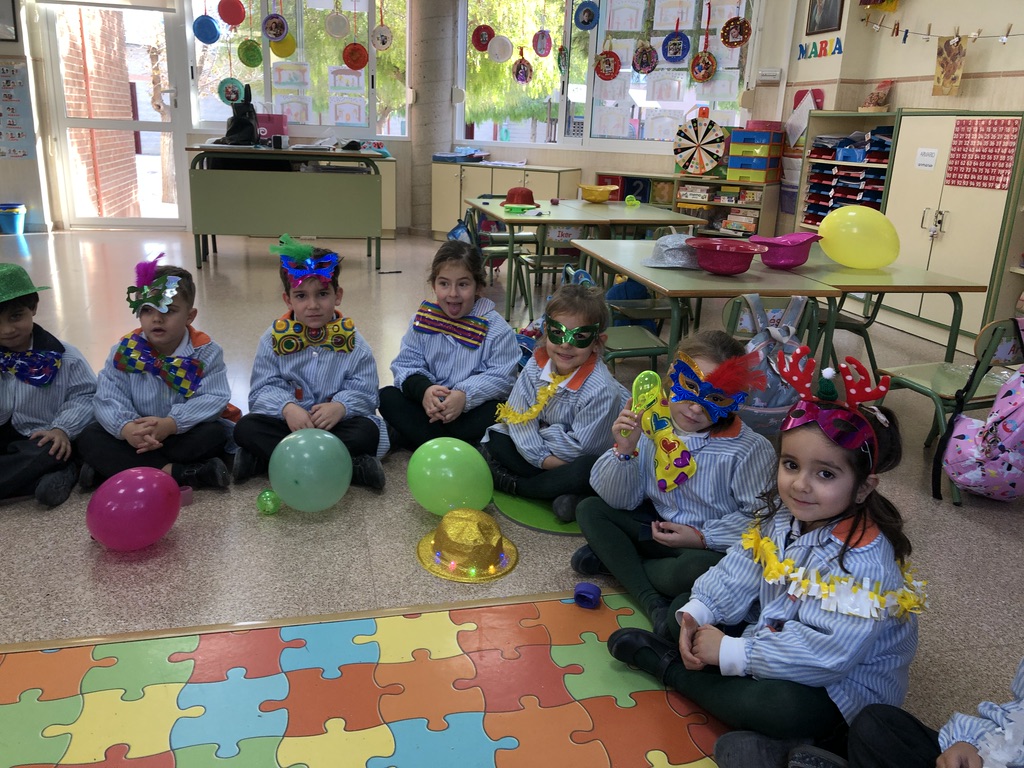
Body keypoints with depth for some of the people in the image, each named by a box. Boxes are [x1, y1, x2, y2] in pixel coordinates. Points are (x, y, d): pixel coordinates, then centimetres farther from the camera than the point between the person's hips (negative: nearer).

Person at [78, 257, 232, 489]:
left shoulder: (205, 352, -10)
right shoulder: (124, 351, -6)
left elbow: (214, 398, -20)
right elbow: (108, 399, -12)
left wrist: (170, 424, -34)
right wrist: (126, 428, -34)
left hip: (186, 435, -2)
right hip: (136, 437, 2)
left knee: (217, 432, -30)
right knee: (90, 438, -20)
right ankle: (177, 473, -32)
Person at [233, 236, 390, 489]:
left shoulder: (351, 341, -2)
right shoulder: (274, 338, 0)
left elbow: (364, 392, -7)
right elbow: (263, 389, -6)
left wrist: (340, 407, -30)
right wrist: (287, 407, -28)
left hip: (336, 424, -1)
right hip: (288, 422, 1)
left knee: (367, 431, -29)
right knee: (245, 428, -24)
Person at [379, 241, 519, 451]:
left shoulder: (495, 328, -10)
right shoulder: (422, 320, -1)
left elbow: (502, 377, -16)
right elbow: (407, 364, -4)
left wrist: (465, 396, -32)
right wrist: (423, 390, -27)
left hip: (472, 407, -3)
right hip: (430, 404, 3)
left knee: (493, 413, -33)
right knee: (387, 397, -16)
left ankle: (416, 436, -20)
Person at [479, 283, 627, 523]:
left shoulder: (601, 390, -28)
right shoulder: (537, 363, -11)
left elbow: (580, 448, -25)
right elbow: (518, 415, -12)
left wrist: (540, 431, -14)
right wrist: (542, 457, -22)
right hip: (542, 456, 6)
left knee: (587, 471, -38)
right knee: (495, 440, -9)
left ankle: (509, 483, -18)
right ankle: (562, 493, -18)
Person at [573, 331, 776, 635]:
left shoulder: (750, 450, -19)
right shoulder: (650, 424, -10)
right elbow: (620, 502, -5)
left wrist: (703, 537, -20)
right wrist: (625, 450, -21)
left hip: (708, 546, -5)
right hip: (658, 528, 5)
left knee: (698, 568, -36)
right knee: (590, 510, -7)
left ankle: (612, 558, -6)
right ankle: (653, 604, -17)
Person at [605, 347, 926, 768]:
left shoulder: (864, 561, -30)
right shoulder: (782, 515, -7)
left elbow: (828, 655, -35)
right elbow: (736, 576, 2)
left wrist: (729, 652, -30)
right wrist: (696, 614, -14)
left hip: (844, 686, -8)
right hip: (772, 634, 8)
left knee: (787, 706, -38)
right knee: (685, 603, 8)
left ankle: (668, 665, -13)